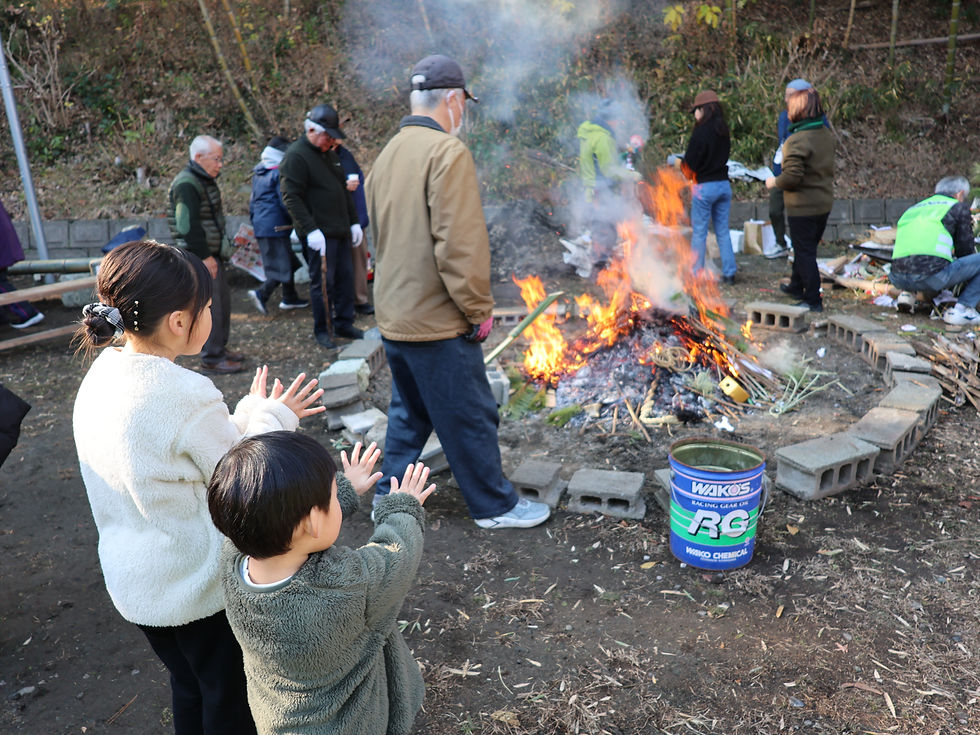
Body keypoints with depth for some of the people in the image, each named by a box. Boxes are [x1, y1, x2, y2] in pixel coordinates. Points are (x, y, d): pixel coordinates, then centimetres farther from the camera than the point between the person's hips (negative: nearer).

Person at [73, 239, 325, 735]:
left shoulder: (100, 374, -4)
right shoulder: (187, 395, -30)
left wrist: (250, 414, 0)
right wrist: (273, 418, -5)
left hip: (132, 582, 7)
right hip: (200, 585, -7)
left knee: (188, 688, 29)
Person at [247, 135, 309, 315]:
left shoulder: (258, 174, 16)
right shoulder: (279, 173, -11)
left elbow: (252, 201, 21)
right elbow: (285, 202, -15)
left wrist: (254, 222, 27)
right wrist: (295, 221, -4)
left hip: (260, 226, 9)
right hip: (276, 226, -9)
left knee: (288, 262, 17)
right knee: (283, 266, -5)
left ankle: (290, 298, 23)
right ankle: (261, 293, -17)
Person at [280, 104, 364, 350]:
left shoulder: (330, 153, 17)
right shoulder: (296, 155, -10)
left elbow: (344, 190, 24)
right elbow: (291, 197, -16)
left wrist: (354, 221, 18)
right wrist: (311, 229, -22)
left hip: (340, 231, 8)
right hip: (319, 234, -8)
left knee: (345, 277, 11)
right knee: (323, 282, -3)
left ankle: (344, 323, 22)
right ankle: (321, 330, 10)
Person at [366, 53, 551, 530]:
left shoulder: (388, 154, 12)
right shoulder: (447, 151, -15)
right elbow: (459, 243, -22)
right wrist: (479, 308, -13)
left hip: (394, 314, 9)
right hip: (437, 320, -9)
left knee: (408, 413, 21)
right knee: (470, 418, 5)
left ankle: (389, 496, 31)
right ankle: (496, 506, 20)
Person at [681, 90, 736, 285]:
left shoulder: (701, 132, -16)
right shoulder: (724, 131, 7)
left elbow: (689, 164, -14)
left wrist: (681, 164, 7)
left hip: (704, 187, -7)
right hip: (724, 184, 7)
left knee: (699, 232, 3)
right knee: (723, 231, 12)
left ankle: (696, 274, 9)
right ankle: (729, 273, 13)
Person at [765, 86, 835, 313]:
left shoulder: (797, 141, -22)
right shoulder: (826, 134, 6)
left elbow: (792, 177, -26)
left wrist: (774, 182, -7)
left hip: (802, 207, -8)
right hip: (824, 203, 9)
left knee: (804, 251, 1)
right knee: (806, 247, 23)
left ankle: (813, 300, 5)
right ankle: (797, 286, 41)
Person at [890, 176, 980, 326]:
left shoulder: (912, 209, 30)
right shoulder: (959, 207, 15)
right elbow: (965, 248, 16)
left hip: (898, 280, 6)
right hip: (932, 277, -6)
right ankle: (962, 309, -1)